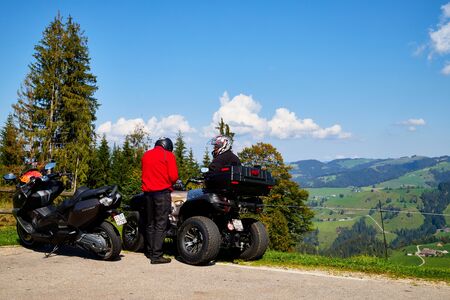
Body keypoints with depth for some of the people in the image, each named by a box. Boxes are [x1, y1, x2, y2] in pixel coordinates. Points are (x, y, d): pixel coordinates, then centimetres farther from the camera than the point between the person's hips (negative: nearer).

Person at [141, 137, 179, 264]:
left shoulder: (146, 155, 15)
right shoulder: (168, 155, -4)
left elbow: (144, 173, 18)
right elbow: (173, 176, -10)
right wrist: (169, 184, 9)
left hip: (147, 191, 6)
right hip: (162, 192, -6)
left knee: (150, 223, 15)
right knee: (161, 224, -5)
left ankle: (150, 252, 22)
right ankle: (156, 255, -9)